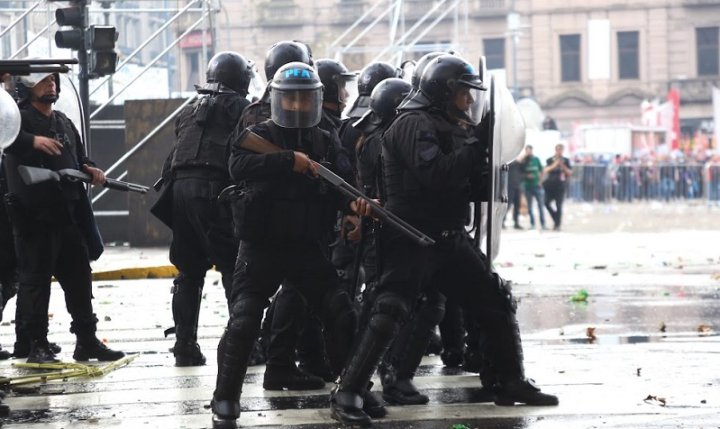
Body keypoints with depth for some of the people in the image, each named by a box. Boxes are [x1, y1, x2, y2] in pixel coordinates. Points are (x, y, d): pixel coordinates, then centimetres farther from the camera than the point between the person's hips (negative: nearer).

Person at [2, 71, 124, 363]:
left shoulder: (64, 123, 20)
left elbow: (78, 158, 28)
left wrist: (90, 170, 7)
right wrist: (33, 141, -37)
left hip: (68, 213, 7)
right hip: (33, 215, -7)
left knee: (79, 276, 11)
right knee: (35, 278, -4)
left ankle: (87, 340, 19)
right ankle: (37, 345, 0)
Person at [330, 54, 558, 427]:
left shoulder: (449, 126, 18)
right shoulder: (414, 124, -11)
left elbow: (469, 184, 19)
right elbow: (437, 175, -25)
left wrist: (481, 152, 3)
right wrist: (474, 147, -14)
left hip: (449, 238, 9)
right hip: (412, 238, -9)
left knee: (497, 302, 12)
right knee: (389, 311, -18)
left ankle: (512, 383, 24)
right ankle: (347, 395, -18)